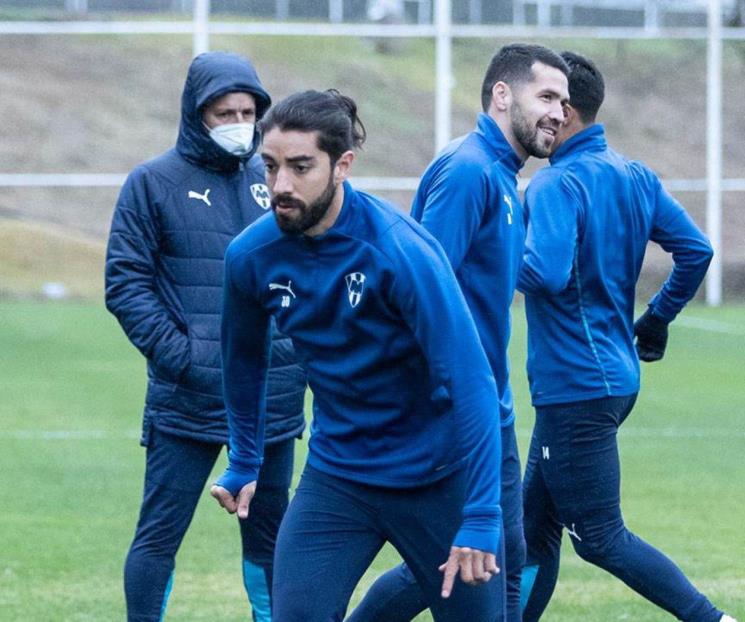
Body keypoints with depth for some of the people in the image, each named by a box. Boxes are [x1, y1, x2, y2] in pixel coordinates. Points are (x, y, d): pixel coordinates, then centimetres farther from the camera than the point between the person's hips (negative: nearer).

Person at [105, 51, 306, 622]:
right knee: (159, 535, -2)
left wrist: (304, 344, 3)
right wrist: (178, 355, -15)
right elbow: (126, 283, -5)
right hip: (187, 399, -4)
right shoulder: (154, 183, -2)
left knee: (269, 533, 13)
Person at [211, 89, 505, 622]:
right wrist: (244, 465, 20)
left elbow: (471, 381, -24)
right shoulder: (251, 257, -9)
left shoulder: (402, 251, -23)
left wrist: (480, 518, -28)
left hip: (436, 479, -3)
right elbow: (244, 359, 12)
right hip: (336, 477, 3)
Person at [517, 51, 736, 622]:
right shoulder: (635, 178, 9)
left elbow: (546, 273, -31)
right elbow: (695, 250, 10)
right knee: (534, 525, 14)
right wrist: (657, 317, 21)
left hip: (575, 386, -9)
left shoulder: (557, 185, -17)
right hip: (617, 377, 9)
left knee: (602, 540, -2)